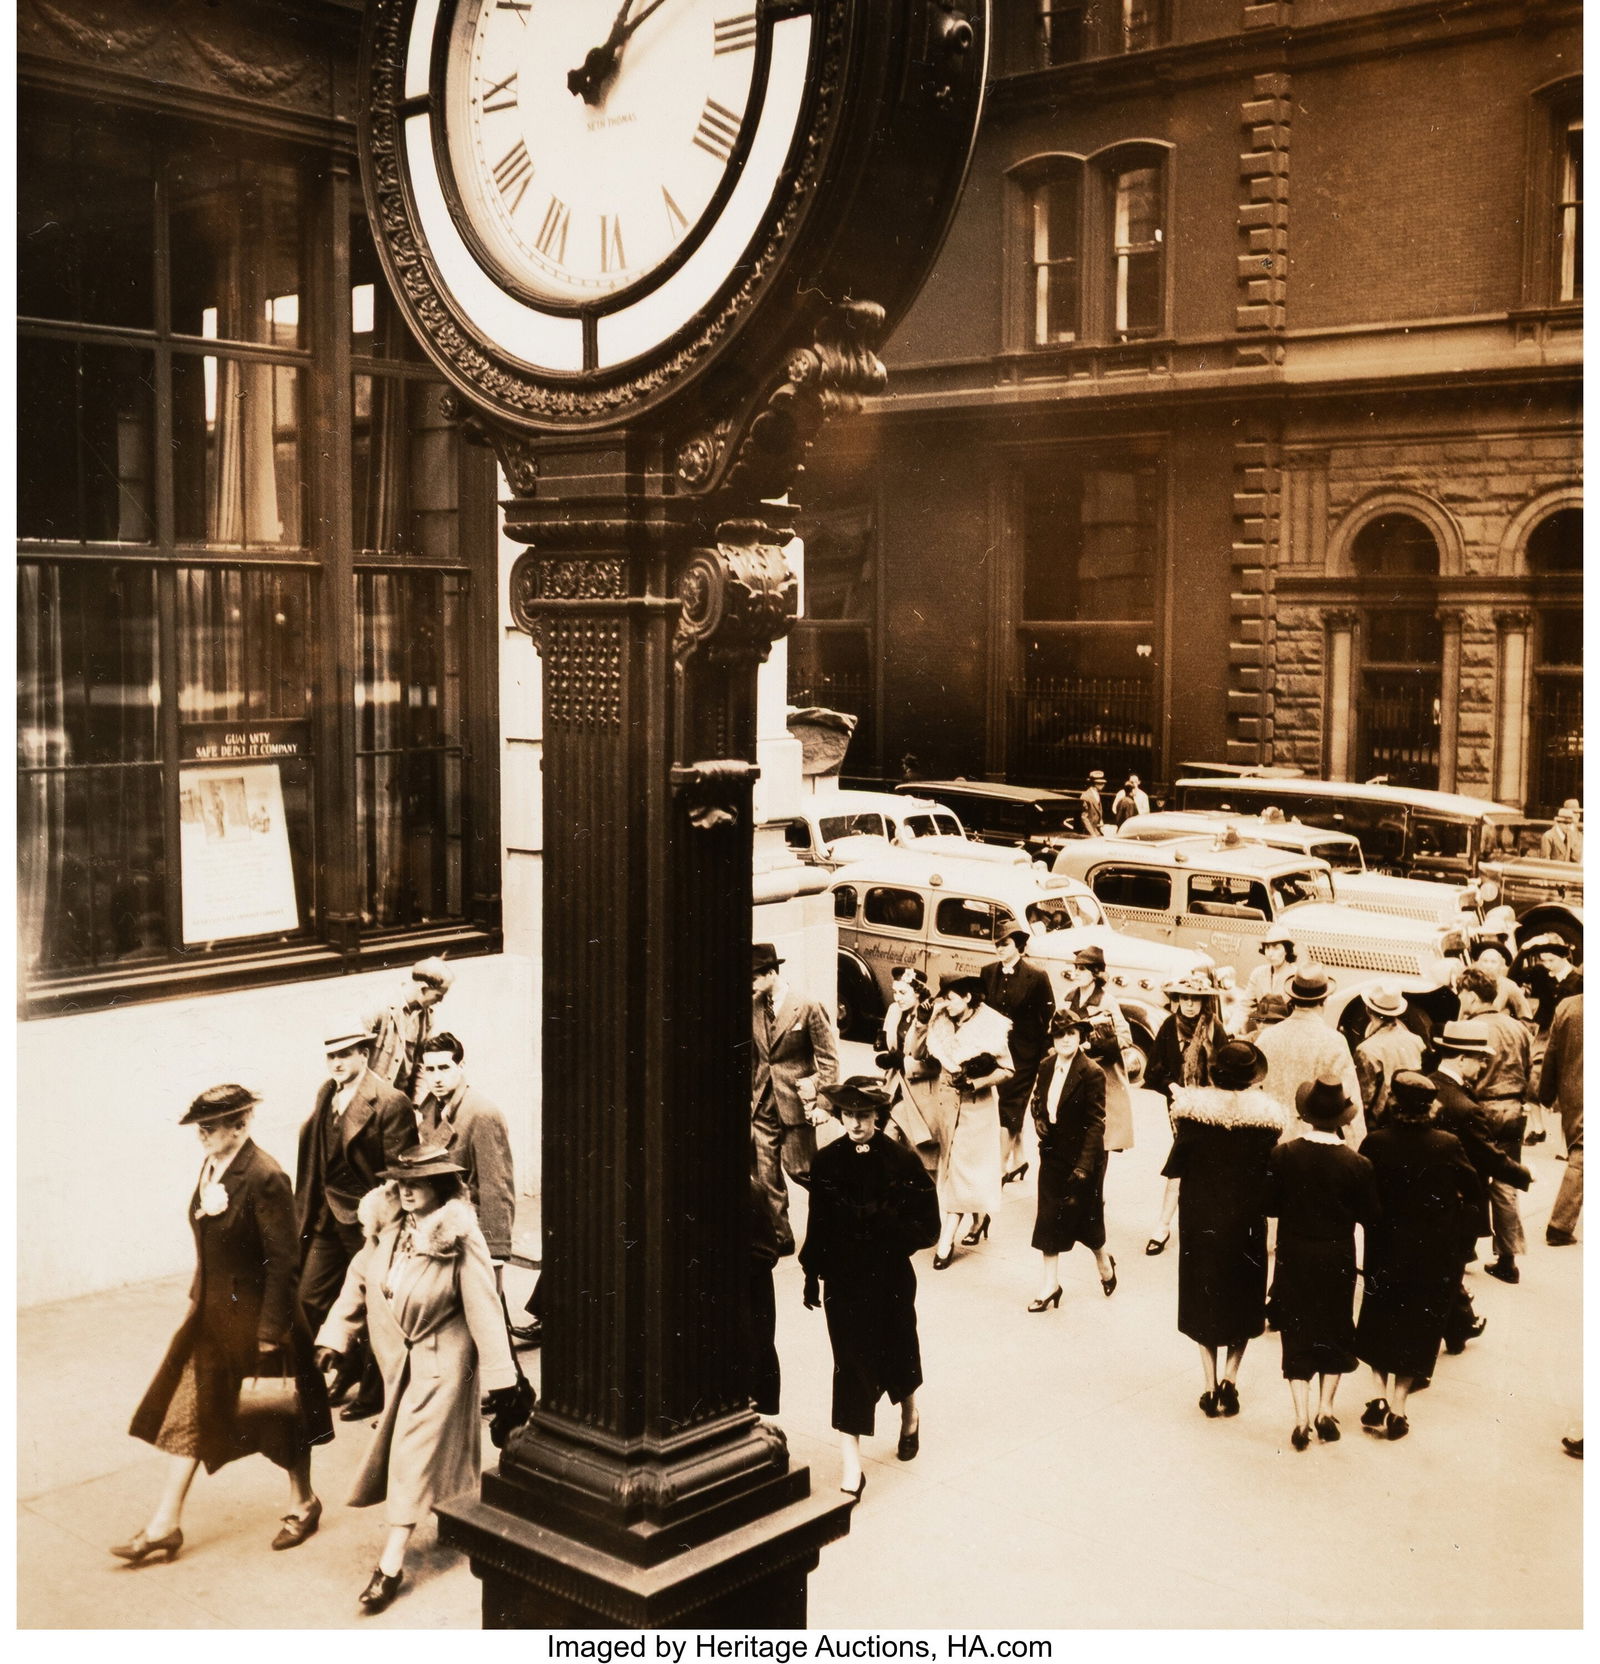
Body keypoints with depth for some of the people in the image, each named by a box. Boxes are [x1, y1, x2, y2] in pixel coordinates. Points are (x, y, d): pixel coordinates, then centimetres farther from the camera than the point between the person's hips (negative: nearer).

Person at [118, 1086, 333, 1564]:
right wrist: (198, 1294, 13)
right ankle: (164, 1525, 16)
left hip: (256, 1315, -8)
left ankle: (303, 1504, 31)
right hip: (213, 1312, 8)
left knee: (280, 1415, 11)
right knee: (187, 1413, 9)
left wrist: (269, 1332, -20)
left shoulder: (265, 1177, -22)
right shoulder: (211, 1168, 3)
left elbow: (283, 1260, -21)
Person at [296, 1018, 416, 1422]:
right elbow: (313, 1156, 12)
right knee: (312, 1297, 12)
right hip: (328, 1218, 7)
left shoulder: (390, 1103, -17)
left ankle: (374, 1392, 23)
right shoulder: (326, 1094, 6)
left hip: (367, 1223, -7)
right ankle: (350, 1368, 34)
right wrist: (307, 1208, 8)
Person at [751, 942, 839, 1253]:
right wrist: (750, 1094, 8)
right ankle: (779, 1237, 16)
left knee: (798, 1169, 0)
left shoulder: (807, 1007, -12)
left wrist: (823, 1104, -11)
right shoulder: (754, 1007, 4)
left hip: (796, 1102, -5)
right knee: (765, 1175, 5)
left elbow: (828, 1058, -8)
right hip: (763, 1103, 5)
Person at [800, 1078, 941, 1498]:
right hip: (842, 1278, 1)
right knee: (851, 1364, -3)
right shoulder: (827, 1161, -3)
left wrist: (891, 1237, -21)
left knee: (895, 1353, 17)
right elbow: (818, 1224, 4)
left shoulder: (900, 1161, -9)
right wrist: (812, 1275, 7)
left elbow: (926, 1225, -7)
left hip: (890, 1278, 0)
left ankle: (910, 1416, 50)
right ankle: (850, 1468, -1)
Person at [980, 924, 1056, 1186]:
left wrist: (1046, 1055, -8)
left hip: (1024, 1054, -5)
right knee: (1013, 1108, 16)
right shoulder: (988, 973, 3)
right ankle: (1018, 1159, 31)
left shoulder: (1036, 976, -9)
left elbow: (1049, 1017, -6)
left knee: (1009, 1110, -6)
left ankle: (1001, 1169, -3)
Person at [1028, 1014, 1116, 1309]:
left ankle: (1104, 1264, 37)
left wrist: (1084, 1165, -21)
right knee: (1048, 1218, 5)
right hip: (1052, 1153, 6)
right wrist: (1039, 1120, -2)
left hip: (1082, 1156, -5)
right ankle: (1049, 1285, 13)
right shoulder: (1046, 1066, 3)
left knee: (1084, 1217, 8)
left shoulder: (1092, 1073, -17)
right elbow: (1037, 1100, 20)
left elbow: (1095, 1123, -17)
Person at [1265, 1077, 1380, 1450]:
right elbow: (1369, 1217, -7)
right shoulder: (1357, 1164, -15)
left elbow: (1270, 1206, -7)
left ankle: (1302, 1418, 8)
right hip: (1338, 1261, 0)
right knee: (1335, 1332, 18)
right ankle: (1325, 1409, 18)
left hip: (1294, 1258, 0)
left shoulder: (1283, 1156, -15)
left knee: (1297, 1334, 10)